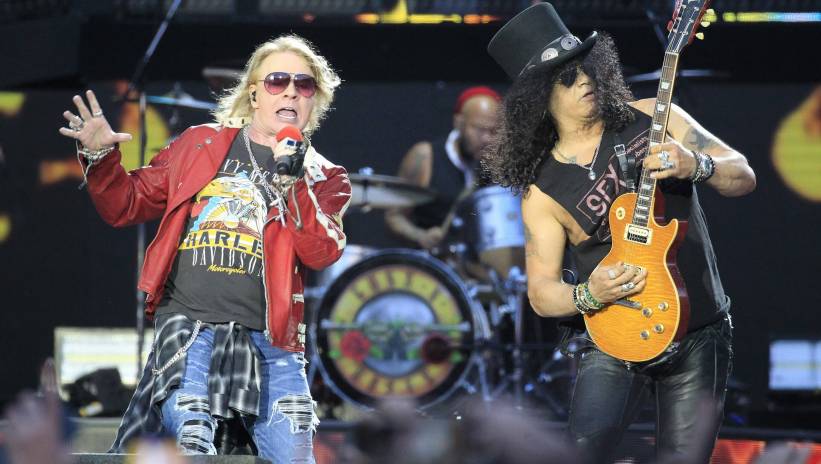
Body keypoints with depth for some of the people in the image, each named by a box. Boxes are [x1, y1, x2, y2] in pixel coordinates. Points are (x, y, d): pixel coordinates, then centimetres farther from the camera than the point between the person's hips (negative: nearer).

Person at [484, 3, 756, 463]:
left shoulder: (652, 119, 1)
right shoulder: (543, 192, -4)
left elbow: (743, 177, 1)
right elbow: (541, 292, -1)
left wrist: (696, 166, -20)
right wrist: (588, 294, -22)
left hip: (700, 337, 2)